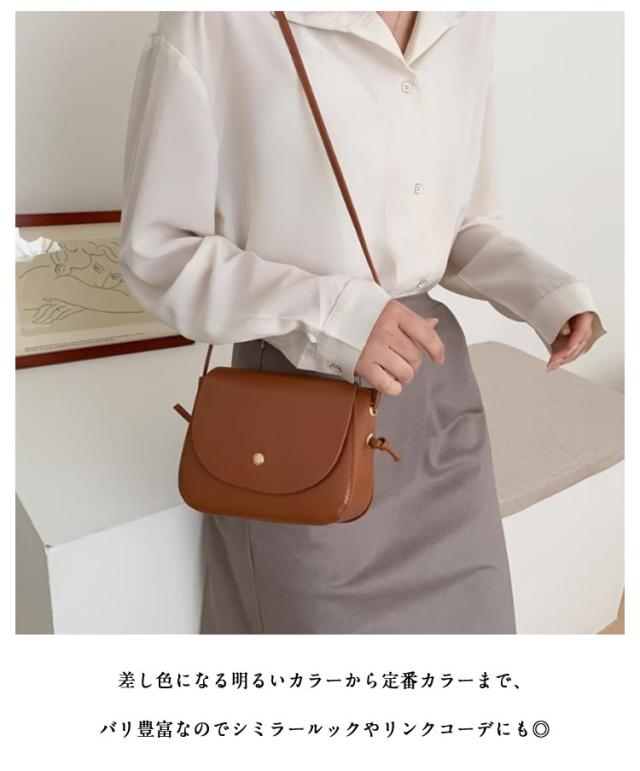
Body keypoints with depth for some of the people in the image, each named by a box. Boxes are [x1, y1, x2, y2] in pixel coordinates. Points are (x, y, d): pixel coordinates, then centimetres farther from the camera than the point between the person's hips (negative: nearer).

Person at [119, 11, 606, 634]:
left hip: (440, 387, 5)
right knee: (326, 616, 14)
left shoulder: (468, 22, 5)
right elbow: (156, 250, -10)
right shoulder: (215, 22, -12)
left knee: (470, 616, 17)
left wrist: (547, 289, -7)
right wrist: (326, 310, -24)